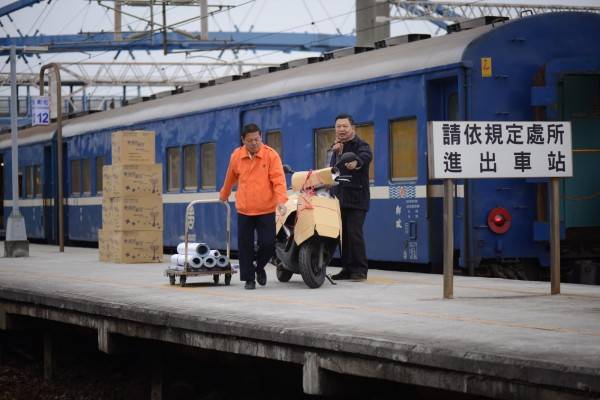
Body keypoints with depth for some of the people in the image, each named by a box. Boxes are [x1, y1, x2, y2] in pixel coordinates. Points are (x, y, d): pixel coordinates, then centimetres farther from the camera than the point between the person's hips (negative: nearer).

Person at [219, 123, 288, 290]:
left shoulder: (271, 155, -8)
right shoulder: (236, 156, 2)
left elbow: (278, 179, -14)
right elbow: (230, 179, 18)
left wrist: (281, 200, -27)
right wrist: (223, 195, 30)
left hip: (266, 210, -2)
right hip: (244, 210, 2)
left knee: (268, 244, -4)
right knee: (245, 246, 2)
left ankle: (259, 267, 26)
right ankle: (249, 278, 15)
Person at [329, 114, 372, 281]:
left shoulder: (360, 145, -4)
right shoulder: (336, 147, 20)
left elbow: (366, 156, -27)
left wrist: (356, 162, -50)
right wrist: (336, 151, -3)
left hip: (356, 198, -7)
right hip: (339, 198, 7)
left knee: (354, 233, -12)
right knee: (343, 234, 7)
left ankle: (360, 269, -7)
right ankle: (347, 269, 12)